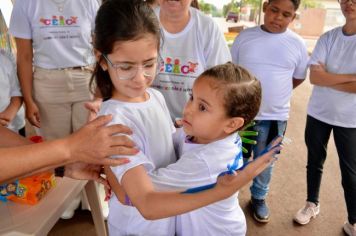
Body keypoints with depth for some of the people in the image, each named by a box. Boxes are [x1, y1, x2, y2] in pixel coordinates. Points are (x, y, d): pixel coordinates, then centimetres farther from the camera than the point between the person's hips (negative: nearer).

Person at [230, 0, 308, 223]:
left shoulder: (297, 43, -3)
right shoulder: (245, 37, -4)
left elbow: (299, 77, 9)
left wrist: (273, 92, 2)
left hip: (275, 116, 1)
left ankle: (259, 197, 42)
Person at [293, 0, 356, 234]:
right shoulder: (327, 38, -3)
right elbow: (315, 76, -15)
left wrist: (327, 79, -14)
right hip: (318, 113, 3)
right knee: (315, 162, 17)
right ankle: (312, 203, 39)